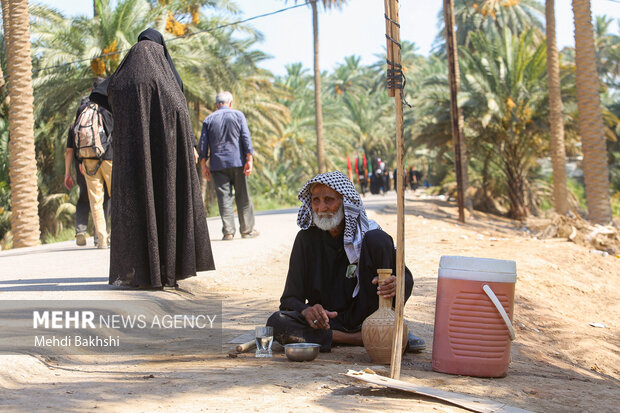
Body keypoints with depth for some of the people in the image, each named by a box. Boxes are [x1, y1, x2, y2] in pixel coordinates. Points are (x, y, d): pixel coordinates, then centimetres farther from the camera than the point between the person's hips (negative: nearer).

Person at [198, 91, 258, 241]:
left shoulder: (208, 120, 8)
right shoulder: (238, 115, 5)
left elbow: (203, 145, 5)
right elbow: (246, 138, -3)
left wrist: (204, 165, 9)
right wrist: (249, 160, -4)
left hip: (218, 164, 1)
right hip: (237, 161, -1)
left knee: (224, 197, 0)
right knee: (243, 197, 6)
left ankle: (228, 231, -5)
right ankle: (247, 229, 10)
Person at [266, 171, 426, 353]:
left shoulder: (367, 232, -2)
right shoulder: (307, 238, 0)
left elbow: (406, 277, -5)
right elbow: (290, 299, -1)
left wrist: (397, 285, -32)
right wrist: (306, 311, -27)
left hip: (365, 315, -1)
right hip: (326, 321, 1)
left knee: (377, 239, -16)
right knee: (276, 323, -29)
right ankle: (364, 339, -28)